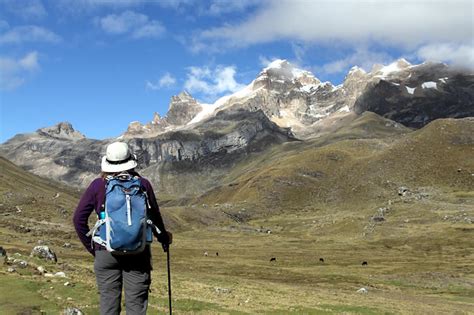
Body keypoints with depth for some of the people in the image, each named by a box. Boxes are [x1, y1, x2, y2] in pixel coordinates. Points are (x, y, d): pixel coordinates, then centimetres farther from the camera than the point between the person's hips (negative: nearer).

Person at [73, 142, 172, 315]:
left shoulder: (98, 185, 0)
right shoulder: (143, 184, -1)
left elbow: (79, 218, -1)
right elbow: (155, 216, 6)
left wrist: (91, 246, 10)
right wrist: (164, 238, 24)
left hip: (106, 252, 0)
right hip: (138, 252, 0)